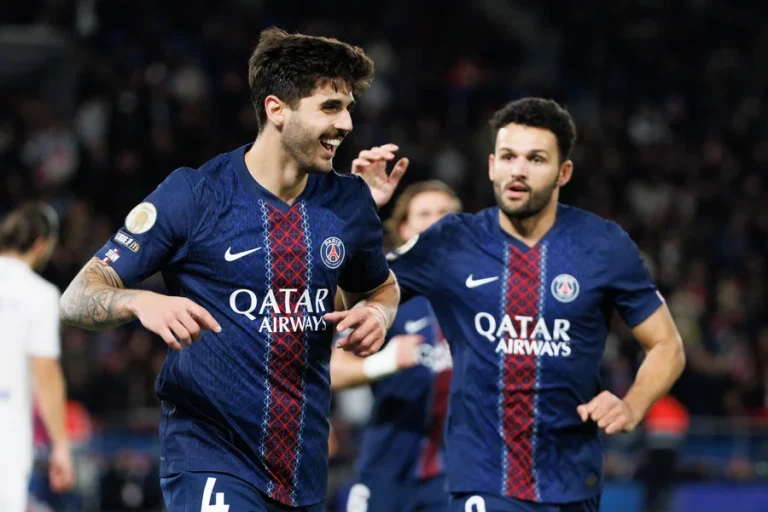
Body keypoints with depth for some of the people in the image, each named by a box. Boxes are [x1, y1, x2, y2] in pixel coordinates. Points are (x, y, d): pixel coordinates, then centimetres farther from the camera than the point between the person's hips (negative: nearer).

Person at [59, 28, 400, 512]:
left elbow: (382, 286, 25)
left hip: (305, 469, 5)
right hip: (210, 455, -5)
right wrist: (141, 303, -29)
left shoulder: (350, 202, 5)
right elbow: (78, 298, -7)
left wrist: (378, 313, 1)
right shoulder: (193, 195, -8)